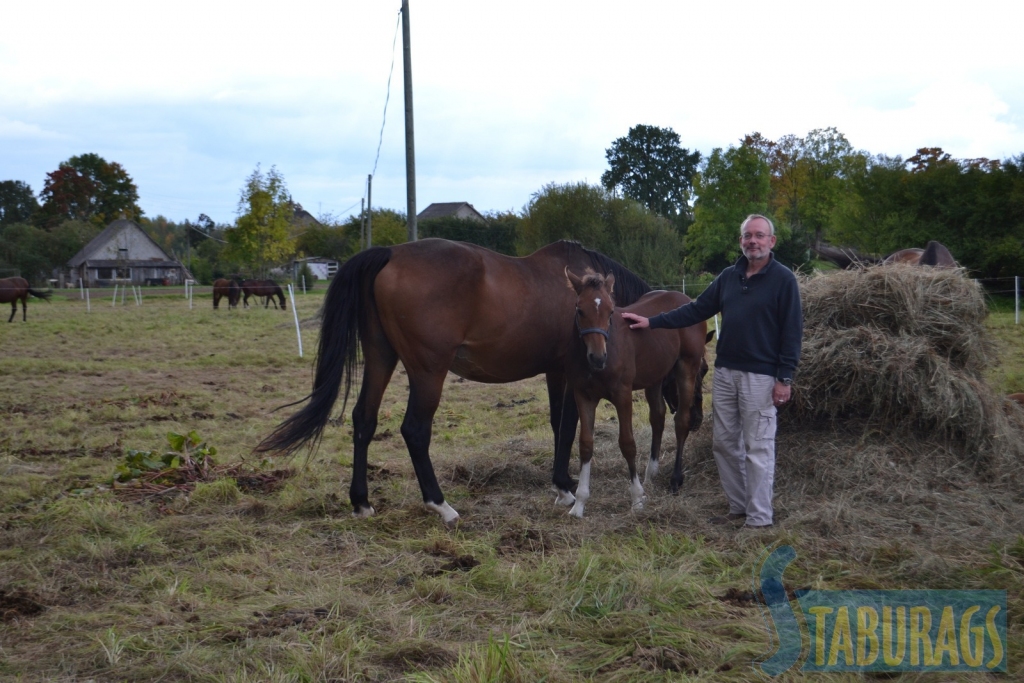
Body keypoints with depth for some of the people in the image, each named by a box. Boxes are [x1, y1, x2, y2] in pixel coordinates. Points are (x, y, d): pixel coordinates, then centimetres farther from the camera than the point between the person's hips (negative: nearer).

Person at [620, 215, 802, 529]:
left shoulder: (783, 279, -7)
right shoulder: (728, 276, 11)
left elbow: (792, 331, -10)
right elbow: (697, 310, 14)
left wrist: (784, 378, -14)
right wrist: (652, 322, 8)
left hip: (760, 376, -7)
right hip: (725, 372, 7)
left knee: (758, 448, -3)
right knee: (725, 444, 11)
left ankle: (759, 519, 4)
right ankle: (738, 508, 22)